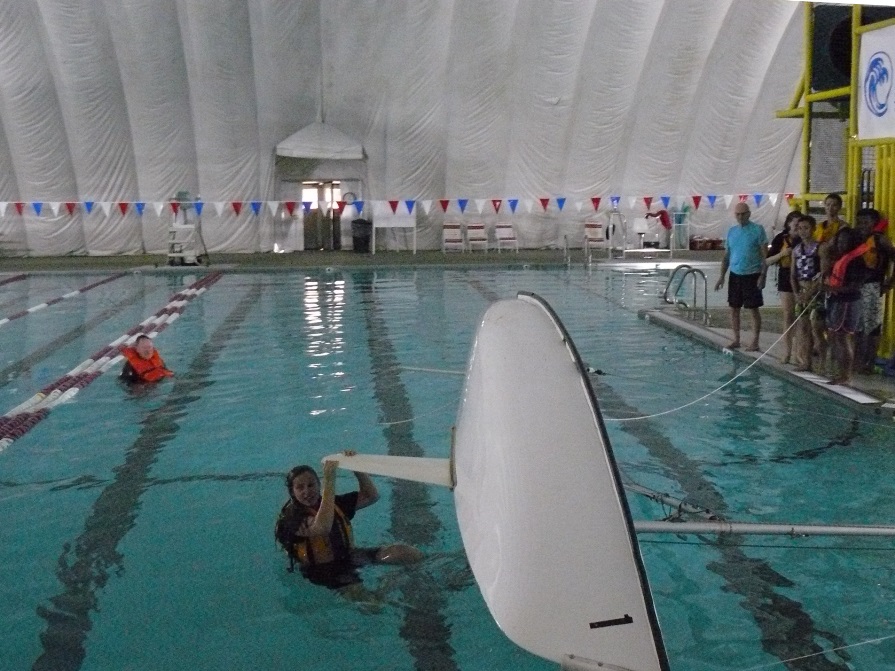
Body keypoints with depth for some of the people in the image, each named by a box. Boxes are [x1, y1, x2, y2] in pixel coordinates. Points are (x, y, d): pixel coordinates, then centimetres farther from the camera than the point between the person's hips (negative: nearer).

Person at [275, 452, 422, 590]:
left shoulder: (333, 503, 3)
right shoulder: (290, 518, -18)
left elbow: (371, 496, 0)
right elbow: (323, 528, -39)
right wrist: (329, 479, -40)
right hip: (325, 573, -5)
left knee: (411, 554, -10)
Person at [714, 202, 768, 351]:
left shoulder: (757, 230, -7)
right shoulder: (731, 231, 9)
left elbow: (765, 255, -8)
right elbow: (726, 256, 12)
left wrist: (762, 275, -15)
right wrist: (722, 276, 6)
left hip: (752, 276, -5)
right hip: (735, 275, 5)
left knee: (753, 309, 0)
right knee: (734, 308, 8)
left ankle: (755, 342, 6)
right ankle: (736, 339, 18)